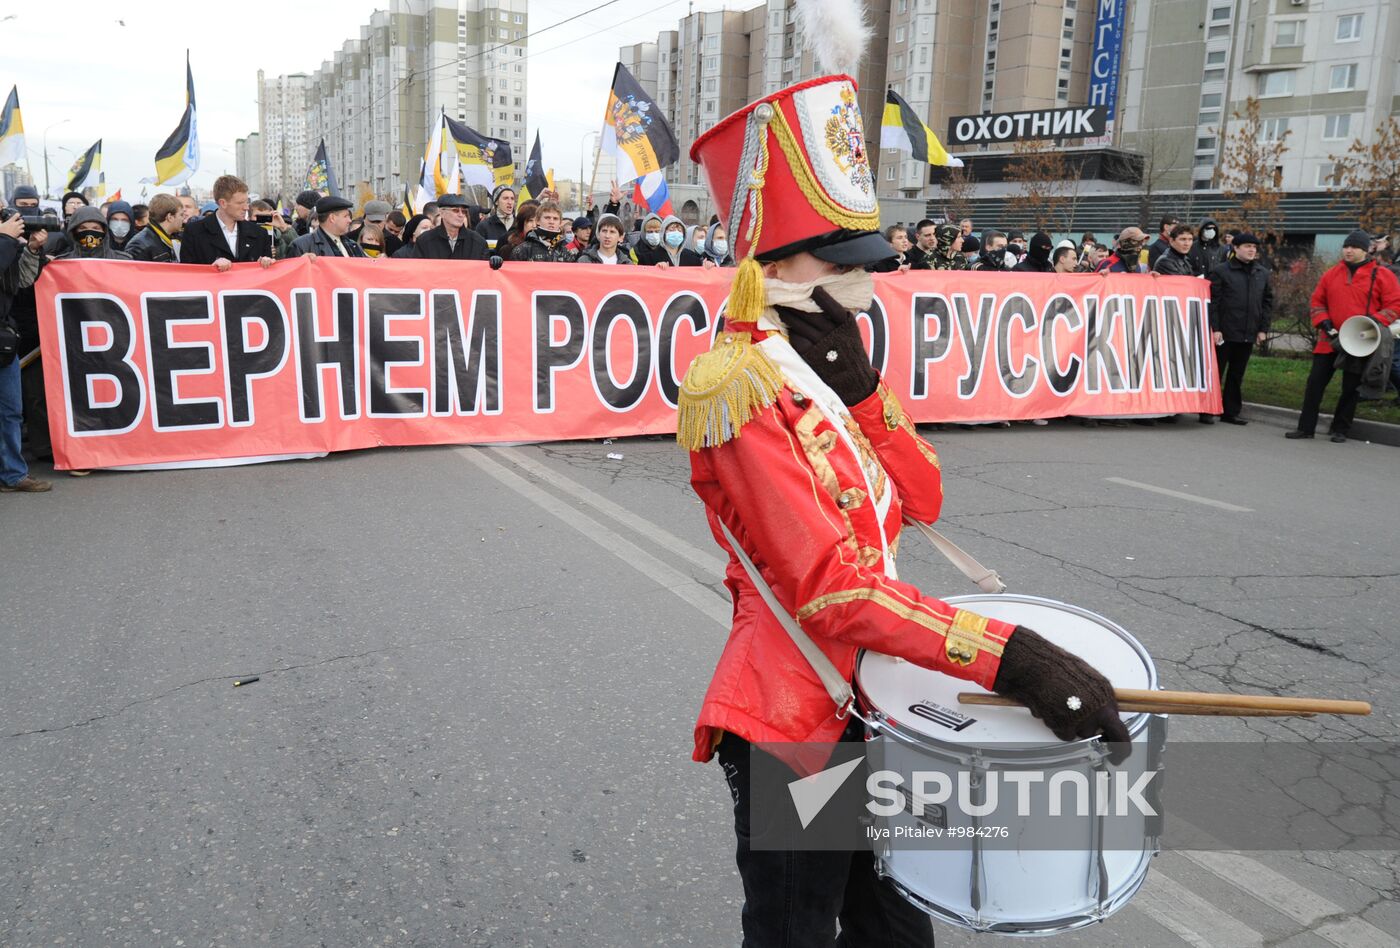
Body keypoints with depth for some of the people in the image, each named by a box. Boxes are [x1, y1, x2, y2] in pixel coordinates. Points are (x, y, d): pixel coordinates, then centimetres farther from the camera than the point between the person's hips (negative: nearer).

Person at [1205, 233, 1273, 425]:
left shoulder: (1263, 273, 12)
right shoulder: (1221, 271, -2)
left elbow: (1268, 302, 14)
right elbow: (1213, 302, -6)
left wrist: (1263, 329, 6)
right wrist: (1215, 328, -13)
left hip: (1248, 335, 5)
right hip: (1224, 333, -4)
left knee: (1237, 375, 9)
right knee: (1216, 372, 1)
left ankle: (1231, 412, 16)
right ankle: (1207, 411, 8)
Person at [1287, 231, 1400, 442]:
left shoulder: (1382, 276, -1)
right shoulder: (1331, 275, 8)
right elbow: (1317, 302, 11)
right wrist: (1325, 325, -3)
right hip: (1330, 340, 3)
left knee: (1351, 388, 5)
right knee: (1315, 382, 0)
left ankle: (1340, 431, 16)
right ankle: (1305, 427, 7)